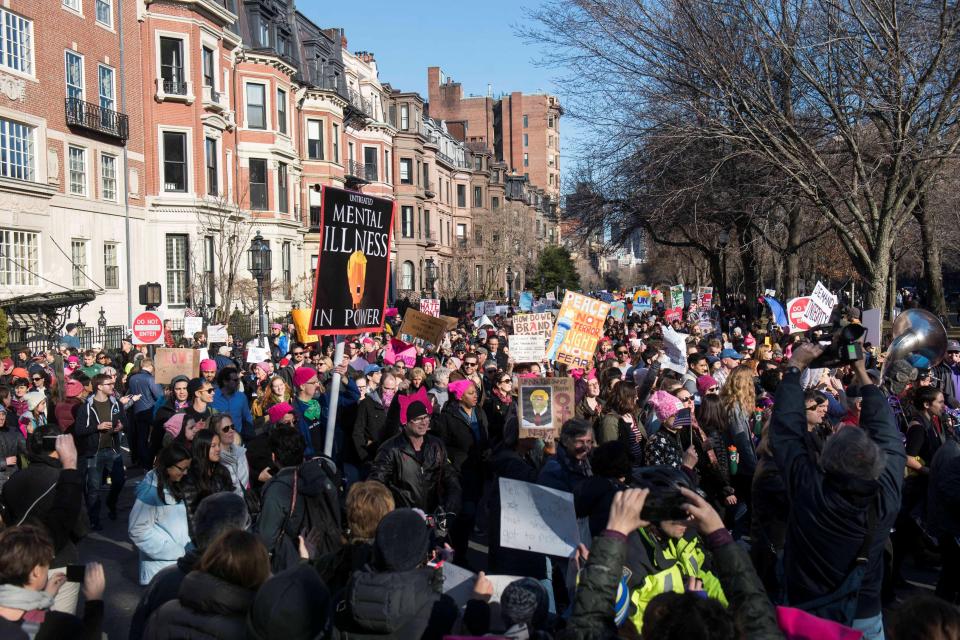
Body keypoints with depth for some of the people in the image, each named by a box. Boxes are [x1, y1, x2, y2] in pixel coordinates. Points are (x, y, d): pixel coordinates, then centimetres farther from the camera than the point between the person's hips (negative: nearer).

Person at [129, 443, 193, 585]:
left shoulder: (174, 485, 6)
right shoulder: (151, 491, -17)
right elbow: (138, 531, -16)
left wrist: (187, 545, 0)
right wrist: (176, 552, -15)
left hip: (179, 556, 7)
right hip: (160, 564, -7)